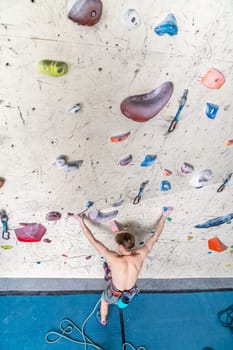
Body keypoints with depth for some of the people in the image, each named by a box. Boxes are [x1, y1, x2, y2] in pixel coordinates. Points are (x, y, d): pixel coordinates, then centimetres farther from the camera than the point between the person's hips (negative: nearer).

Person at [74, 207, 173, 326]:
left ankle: (102, 320, 61)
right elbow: (155, 236, -22)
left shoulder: (114, 259, -39)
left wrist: (81, 222, -29)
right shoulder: (140, 256, -31)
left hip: (115, 295, -2)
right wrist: (164, 216, -13)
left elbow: (93, 241, -36)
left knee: (104, 300, 34)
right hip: (130, 293, 2)